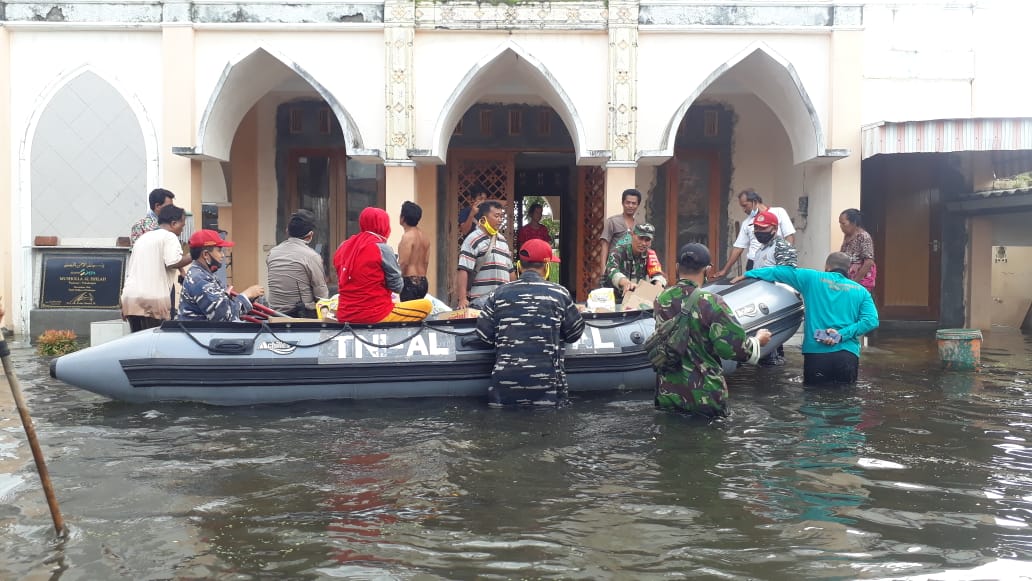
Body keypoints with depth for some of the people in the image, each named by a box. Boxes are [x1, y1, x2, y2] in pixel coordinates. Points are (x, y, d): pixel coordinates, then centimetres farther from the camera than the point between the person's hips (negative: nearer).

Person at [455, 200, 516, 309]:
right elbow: (463, 271, -14)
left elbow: (510, 271, 24)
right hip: (479, 301, -7)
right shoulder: (473, 240, -5)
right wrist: (462, 299, -21)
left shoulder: (502, 240, 19)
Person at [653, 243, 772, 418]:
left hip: (667, 394, 5)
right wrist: (758, 340, 3)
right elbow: (736, 347, -19)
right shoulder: (711, 303, -18)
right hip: (704, 398, -4)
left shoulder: (661, 300, -1)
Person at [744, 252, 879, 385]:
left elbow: (781, 272, 8)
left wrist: (748, 274, 15)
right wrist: (842, 334, -6)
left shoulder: (813, 279, 6)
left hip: (816, 352, -1)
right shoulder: (861, 291, 11)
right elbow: (871, 320, -2)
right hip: (848, 354, 1)